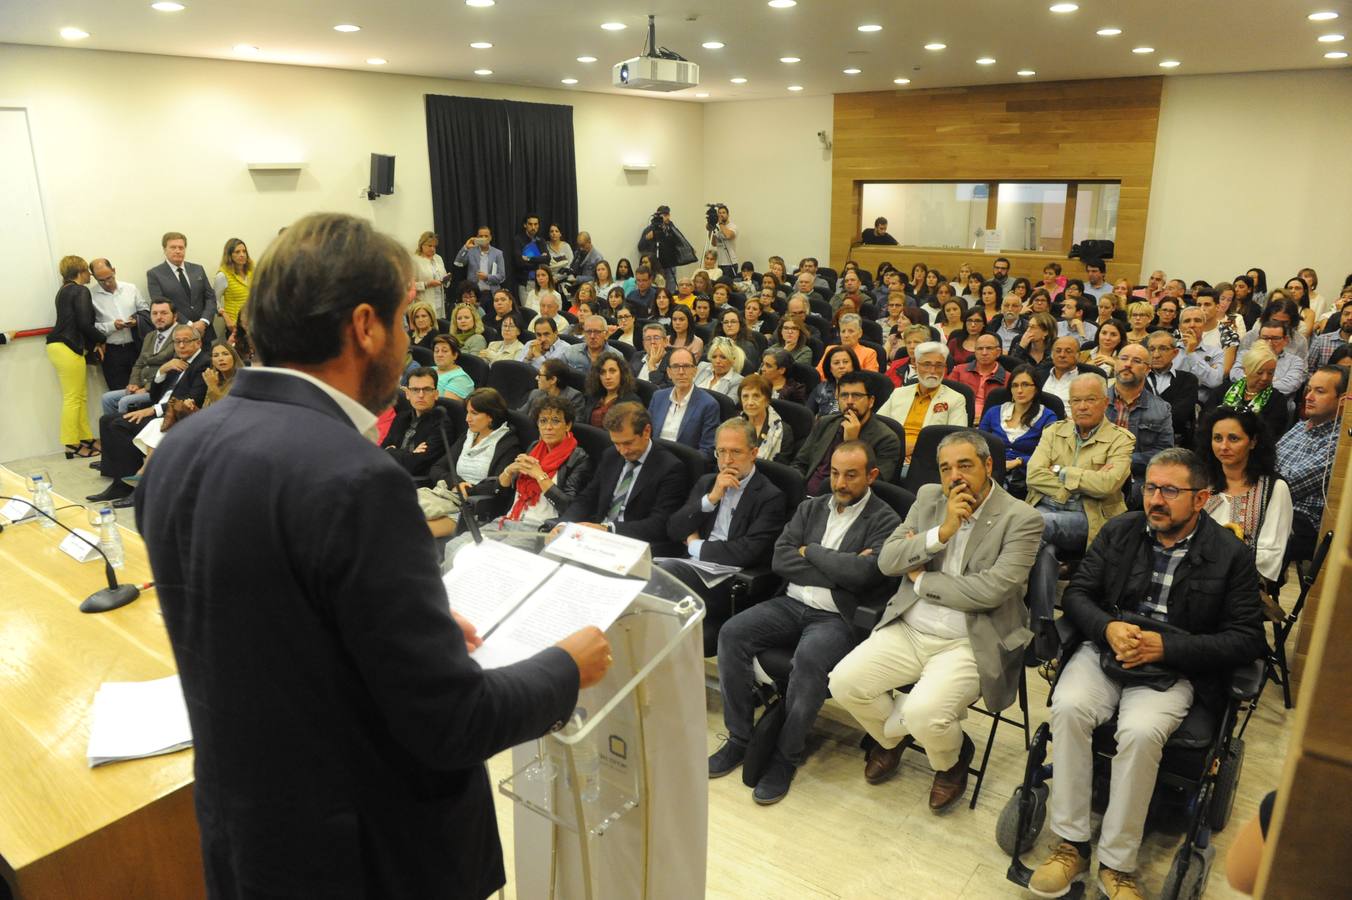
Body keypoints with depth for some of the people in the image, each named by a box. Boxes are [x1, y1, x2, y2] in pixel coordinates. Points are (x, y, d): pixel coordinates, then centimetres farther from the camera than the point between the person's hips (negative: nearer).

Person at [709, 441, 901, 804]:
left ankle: (786, 755, -12)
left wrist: (810, 551, -4)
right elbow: (780, 559, 3)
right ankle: (739, 739, -4)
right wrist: (838, 571, -7)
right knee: (731, 633, -18)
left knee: (809, 658, -35)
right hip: (791, 604, 5)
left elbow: (862, 573, -17)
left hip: (838, 617, -5)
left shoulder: (885, 521, 0)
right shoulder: (811, 508, 16)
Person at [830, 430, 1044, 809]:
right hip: (908, 630, 5)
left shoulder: (1021, 520, -9)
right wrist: (942, 532, -16)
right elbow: (887, 560, -1)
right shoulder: (928, 497, 6)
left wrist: (921, 578, -9)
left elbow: (991, 590, -20)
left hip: (968, 644, -5)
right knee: (843, 682, -11)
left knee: (923, 713, -27)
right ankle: (892, 735, 22)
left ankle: (951, 760, 11)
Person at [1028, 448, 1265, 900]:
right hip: (1105, 647, 3)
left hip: (1173, 667, -2)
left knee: (1141, 730, -33)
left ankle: (1116, 863, -15)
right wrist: (1108, 627, -15)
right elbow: (1076, 593, 8)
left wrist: (1165, 647, -15)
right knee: (1069, 706, -29)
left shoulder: (1232, 556, -1)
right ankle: (1070, 842, -15)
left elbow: (1248, 639, -2)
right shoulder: (1118, 531, 7)